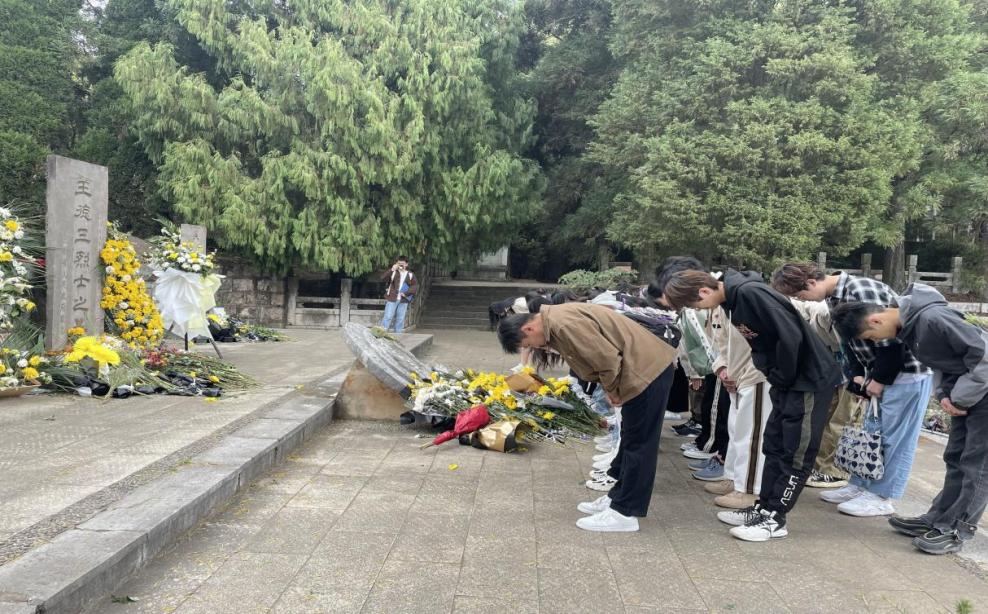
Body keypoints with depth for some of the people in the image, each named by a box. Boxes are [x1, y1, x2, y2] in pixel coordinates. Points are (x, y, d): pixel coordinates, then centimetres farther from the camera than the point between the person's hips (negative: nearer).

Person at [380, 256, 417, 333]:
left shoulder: (410, 275, 7)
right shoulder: (393, 272, 3)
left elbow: (415, 286, 3)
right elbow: (384, 277, -12)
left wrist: (406, 293, -9)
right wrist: (391, 270, -28)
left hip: (403, 301, 2)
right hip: (392, 299, -2)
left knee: (400, 319, 7)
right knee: (388, 317, -6)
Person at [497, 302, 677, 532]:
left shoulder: (564, 324, -23)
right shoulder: (555, 320, 8)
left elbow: (607, 358, -24)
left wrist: (611, 390, -6)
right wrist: (611, 390, 6)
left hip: (647, 370, -10)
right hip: (645, 368, 10)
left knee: (637, 444, -2)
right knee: (630, 440, 17)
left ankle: (625, 513, 6)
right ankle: (618, 497, 29)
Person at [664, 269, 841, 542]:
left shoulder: (750, 293, -25)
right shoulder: (733, 299, 5)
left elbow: (791, 337, -27)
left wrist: (781, 378, -14)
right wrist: (773, 377, 5)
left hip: (811, 377, -10)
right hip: (787, 379, 10)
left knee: (796, 452, 0)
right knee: (774, 446, 13)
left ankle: (775, 518, 7)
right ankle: (763, 508, 22)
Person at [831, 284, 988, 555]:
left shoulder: (931, 318, -29)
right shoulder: (906, 327, 0)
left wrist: (960, 398, -18)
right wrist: (944, 394, -3)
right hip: (964, 390, 9)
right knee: (956, 458, 14)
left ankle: (956, 530, 3)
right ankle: (937, 519, 22)